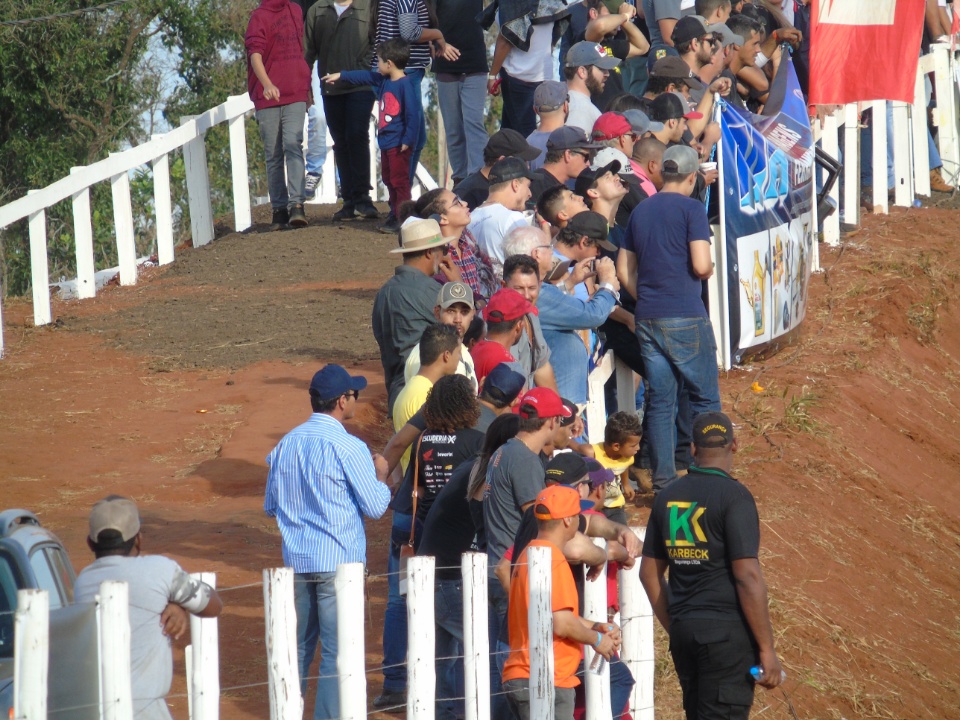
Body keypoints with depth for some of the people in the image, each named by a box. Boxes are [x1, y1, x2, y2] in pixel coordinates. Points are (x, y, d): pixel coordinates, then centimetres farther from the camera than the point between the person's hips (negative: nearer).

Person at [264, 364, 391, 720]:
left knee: (298, 646, 17)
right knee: (337, 652, 0)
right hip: (338, 562, -6)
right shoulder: (348, 448, -14)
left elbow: (270, 505, 12)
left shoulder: (285, 444, 4)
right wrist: (380, 476, 8)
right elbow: (375, 506, -10)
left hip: (296, 560, 6)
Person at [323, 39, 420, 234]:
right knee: (389, 180, 15)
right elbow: (365, 77, 27)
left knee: (400, 181, -8)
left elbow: (413, 113, -19)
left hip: (399, 144, -10)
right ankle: (394, 216, 22)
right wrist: (340, 76, 34)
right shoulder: (383, 81, 11)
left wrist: (408, 139, -20)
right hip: (386, 142, 10)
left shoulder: (405, 85, -16)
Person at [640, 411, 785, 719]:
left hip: (683, 633, 7)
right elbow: (748, 576, -15)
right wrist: (767, 648, -12)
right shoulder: (733, 495, -10)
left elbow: (649, 572, 16)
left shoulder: (668, 497, 11)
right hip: (727, 632, -7)